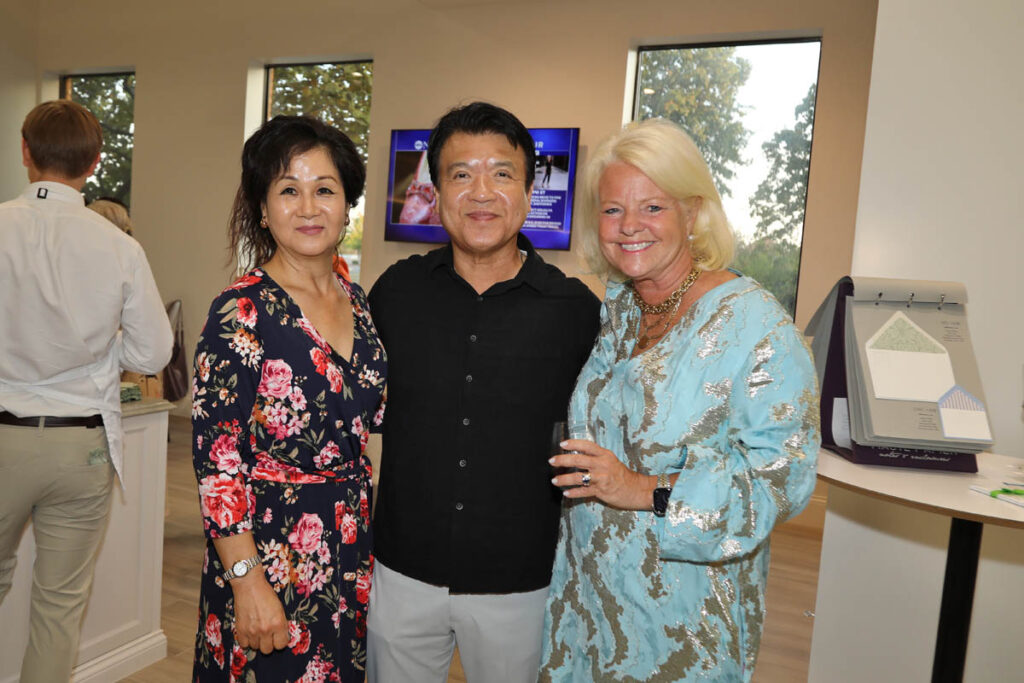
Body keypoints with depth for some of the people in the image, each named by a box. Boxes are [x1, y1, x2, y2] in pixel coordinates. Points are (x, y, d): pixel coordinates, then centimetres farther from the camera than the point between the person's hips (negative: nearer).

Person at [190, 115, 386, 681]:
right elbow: (216, 459, -16)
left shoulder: (356, 301, 4)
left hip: (352, 545, 6)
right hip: (269, 550, -6)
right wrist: (247, 581, -18)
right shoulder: (242, 311, -15)